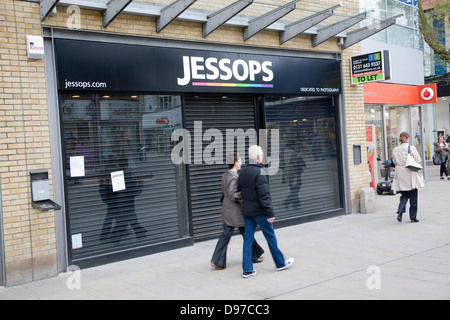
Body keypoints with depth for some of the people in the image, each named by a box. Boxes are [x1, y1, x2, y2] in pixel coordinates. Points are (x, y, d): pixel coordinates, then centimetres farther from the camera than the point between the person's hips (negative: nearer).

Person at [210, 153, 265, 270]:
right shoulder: (234, 177, -19)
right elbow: (232, 195, -24)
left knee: (225, 235, 8)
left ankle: (217, 261, 4)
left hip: (227, 211, 9)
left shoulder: (225, 175, 9)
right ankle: (254, 256, 24)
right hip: (236, 212, -8)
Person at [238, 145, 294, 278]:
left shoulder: (243, 172, 7)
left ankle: (247, 269, 9)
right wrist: (270, 212, -18)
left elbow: (239, 191, 14)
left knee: (248, 239, 8)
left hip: (246, 211, 7)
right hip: (259, 211, -7)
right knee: (271, 237, 8)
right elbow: (264, 195, -21)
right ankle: (280, 263, 23)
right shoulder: (259, 172, -18)